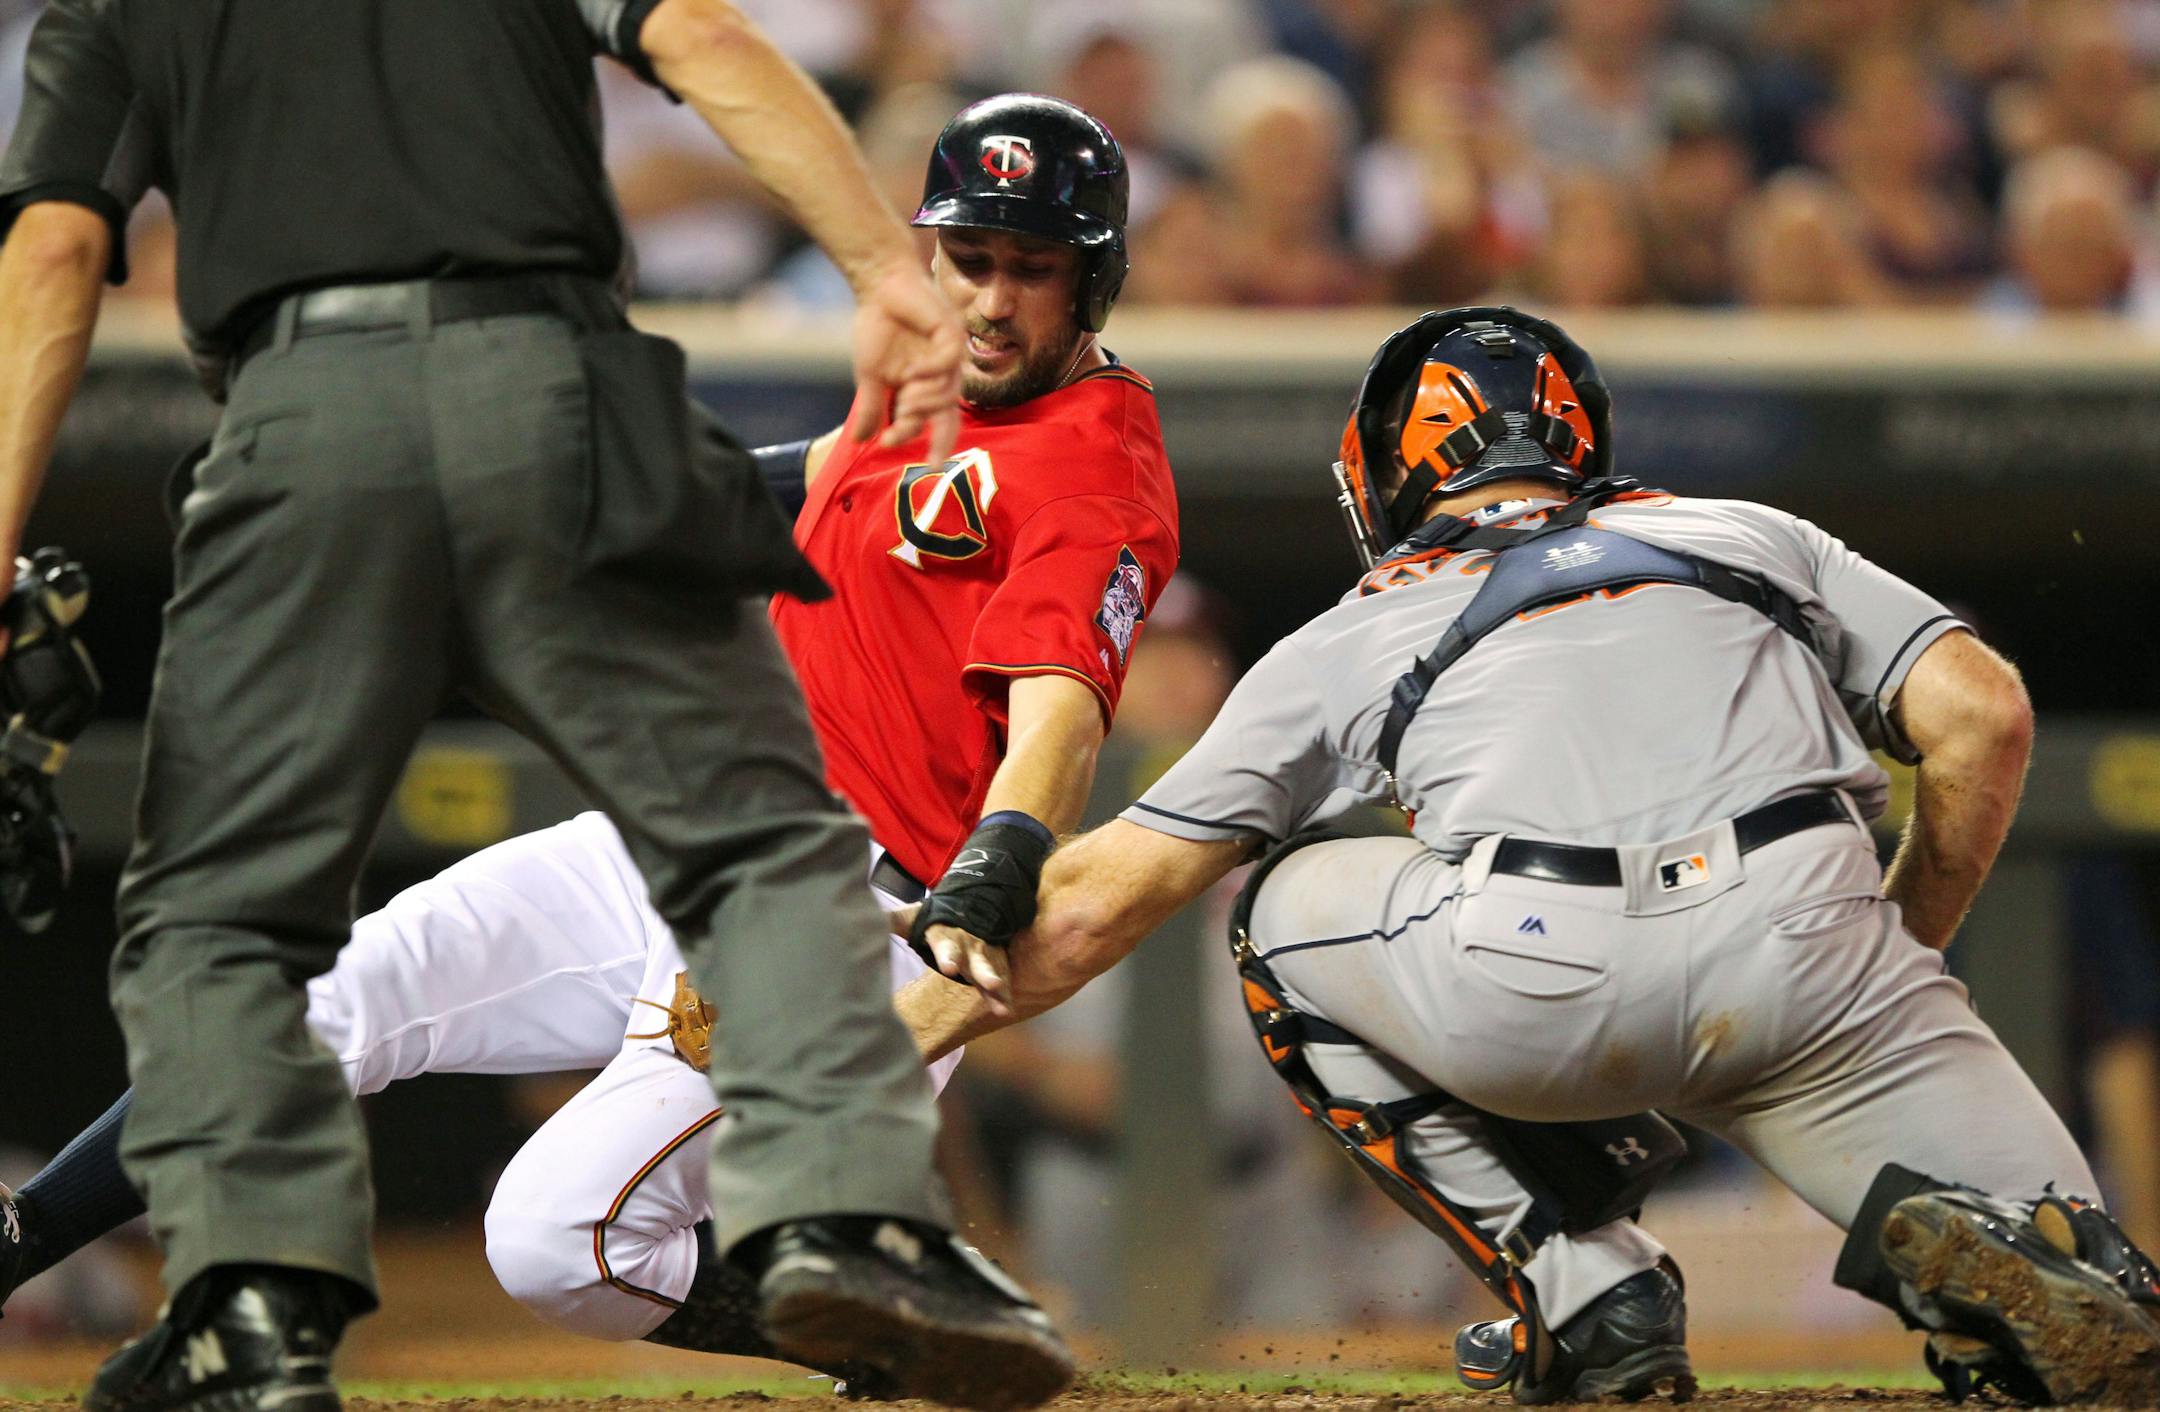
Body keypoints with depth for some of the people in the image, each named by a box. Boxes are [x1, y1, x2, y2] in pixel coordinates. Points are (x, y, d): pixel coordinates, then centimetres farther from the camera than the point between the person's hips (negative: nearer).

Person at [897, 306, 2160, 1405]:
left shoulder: (1359, 634, 28)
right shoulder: (1751, 536, 32)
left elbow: (1094, 906, 29)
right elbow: (1983, 715, 17)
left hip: (1539, 989, -1)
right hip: (1808, 954, 1)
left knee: (1291, 911, 30)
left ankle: (1585, 1288, 14)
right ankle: (1941, 1236, -23)